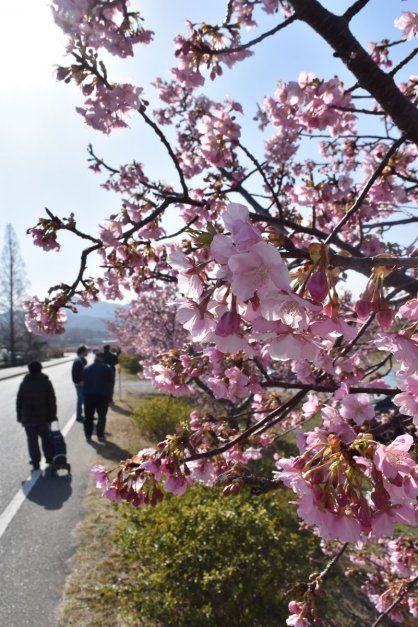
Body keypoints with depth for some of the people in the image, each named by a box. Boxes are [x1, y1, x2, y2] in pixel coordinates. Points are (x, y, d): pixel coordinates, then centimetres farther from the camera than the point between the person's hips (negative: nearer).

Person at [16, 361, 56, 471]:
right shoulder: (46, 382, -3)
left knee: (32, 440, 5)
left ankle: (35, 462, 5)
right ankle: (49, 458, 19)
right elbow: (52, 401, -5)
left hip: (28, 417, 0)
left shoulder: (24, 384, 2)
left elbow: (19, 402, 4)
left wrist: (20, 417, 11)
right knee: (46, 438, 15)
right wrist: (52, 415, 0)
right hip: (43, 416, 0)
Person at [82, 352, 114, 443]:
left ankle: (88, 435, 13)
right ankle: (100, 435, 5)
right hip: (103, 395, -3)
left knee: (88, 416, 12)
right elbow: (111, 382, -1)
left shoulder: (86, 368, 8)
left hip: (89, 395, 3)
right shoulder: (107, 368, -3)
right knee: (102, 416, 7)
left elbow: (83, 381, 10)